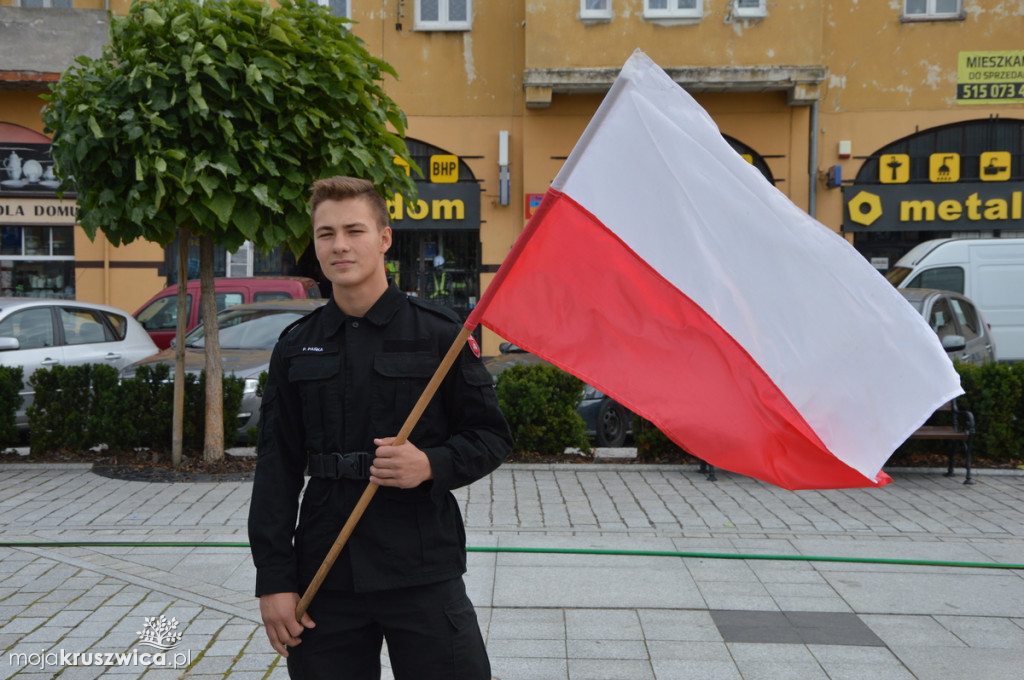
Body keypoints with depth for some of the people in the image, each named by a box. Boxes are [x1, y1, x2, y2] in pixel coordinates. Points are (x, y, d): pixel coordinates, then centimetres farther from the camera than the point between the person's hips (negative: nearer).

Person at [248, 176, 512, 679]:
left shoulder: (438, 333, -2)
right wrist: (273, 579, 2)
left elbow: (492, 438, 3)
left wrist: (431, 465, -18)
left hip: (424, 576, -2)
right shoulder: (295, 347, 7)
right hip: (325, 579, 3)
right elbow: (276, 468, 7)